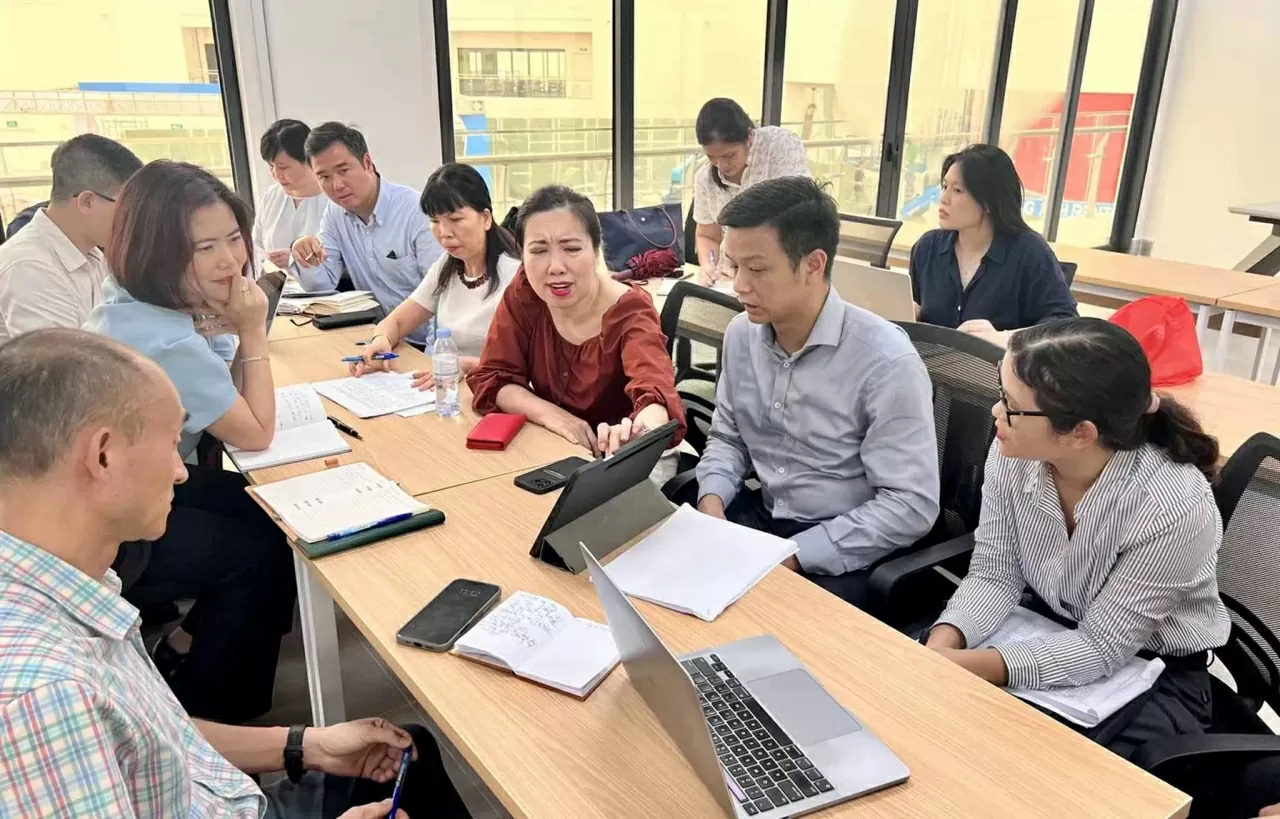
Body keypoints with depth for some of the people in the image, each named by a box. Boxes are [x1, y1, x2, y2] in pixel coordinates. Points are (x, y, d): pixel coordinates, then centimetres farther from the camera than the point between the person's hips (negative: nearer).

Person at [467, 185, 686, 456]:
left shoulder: (629, 314, -19)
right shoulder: (522, 294, -8)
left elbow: (656, 393, -36)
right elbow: (491, 378, -4)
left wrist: (641, 432, -59)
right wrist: (549, 413, -22)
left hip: (617, 463, -1)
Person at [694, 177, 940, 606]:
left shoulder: (886, 360, -22)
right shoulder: (742, 334, -2)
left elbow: (910, 506, -21)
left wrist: (794, 554, -23)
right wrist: (711, 499, -9)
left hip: (842, 553, -6)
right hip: (761, 515, 6)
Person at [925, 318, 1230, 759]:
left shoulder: (1173, 506, -31)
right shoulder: (1014, 453, -18)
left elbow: (1101, 648, -24)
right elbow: (993, 575, -9)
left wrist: (966, 666, -35)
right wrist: (941, 646, -29)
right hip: (1051, 635, 4)